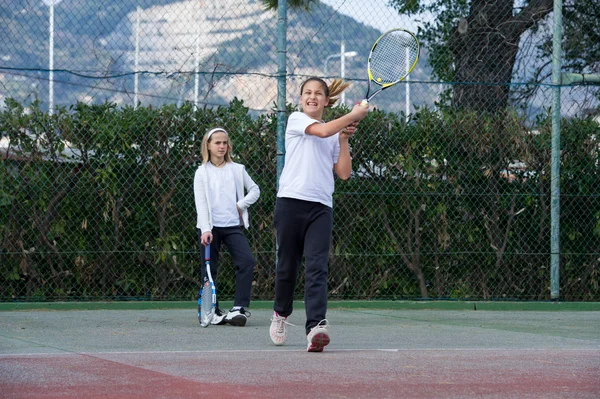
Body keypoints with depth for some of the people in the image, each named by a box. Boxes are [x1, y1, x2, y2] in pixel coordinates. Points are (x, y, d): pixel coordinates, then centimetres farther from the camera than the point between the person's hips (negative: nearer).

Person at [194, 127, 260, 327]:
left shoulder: (237, 169, 10)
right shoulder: (202, 173, 3)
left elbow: (254, 190, 18)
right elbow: (201, 203, -4)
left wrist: (241, 205, 0)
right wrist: (205, 230, -15)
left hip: (233, 226, 2)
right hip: (211, 227, -2)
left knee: (247, 261, -15)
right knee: (209, 269, -1)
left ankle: (239, 308, -13)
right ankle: (212, 312, 9)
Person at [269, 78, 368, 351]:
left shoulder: (335, 135, 20)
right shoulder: (296, 120, 6)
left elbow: (344, 173, 14)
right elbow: (322, 131, -13)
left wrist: (344, 140, 9)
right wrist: (354, 115, -1)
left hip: (321, 206, 2)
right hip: (291, 202, -2)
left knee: (317, 268, -13)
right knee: (287, 266, 6)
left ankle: (315, 326, -27)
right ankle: (281, 314, 32)